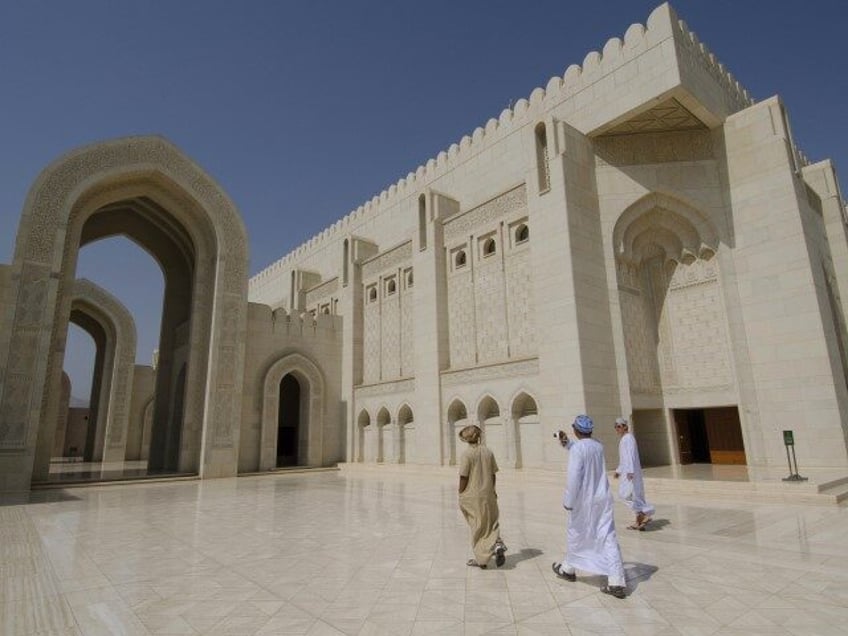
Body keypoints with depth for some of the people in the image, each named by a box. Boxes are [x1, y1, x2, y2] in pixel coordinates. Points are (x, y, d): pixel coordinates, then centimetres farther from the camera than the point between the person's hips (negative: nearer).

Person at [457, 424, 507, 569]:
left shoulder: (467, 454, -15)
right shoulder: (488, 452, 0)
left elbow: (463, 477, -15)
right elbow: (493, 475, 5)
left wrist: (461, 495, -3)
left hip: (472, 496, -4)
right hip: (488, 495, 4)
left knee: (477, 527, 8)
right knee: (491, 522, 20)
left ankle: (482, 559, 16)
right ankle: (497, 544, -4)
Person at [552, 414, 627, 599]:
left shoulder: (577, 448, -18)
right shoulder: (598, 446, 3)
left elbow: (574, 476, -22)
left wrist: (568, 500, -13)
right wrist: (567, 444, 17)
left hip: (584, 500, -5)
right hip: (603, 499, 5)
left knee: (575, 536, 14)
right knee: (608, 539, 4)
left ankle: (567, 569, 34)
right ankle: (616, 582, 1)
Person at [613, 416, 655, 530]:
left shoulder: (628, 438, -12)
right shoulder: (624, 439, 19)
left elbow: (631, 455, -23)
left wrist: (630, 471, -32)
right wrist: (618, 471, 26)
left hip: (630, 471, -10)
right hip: (627, 471, 10)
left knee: (625, 494, -13)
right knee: (635, 495, 10)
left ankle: (644, 515, -9)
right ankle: (639, 521, 13)